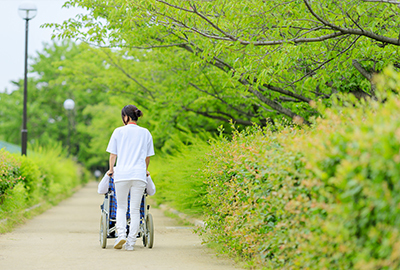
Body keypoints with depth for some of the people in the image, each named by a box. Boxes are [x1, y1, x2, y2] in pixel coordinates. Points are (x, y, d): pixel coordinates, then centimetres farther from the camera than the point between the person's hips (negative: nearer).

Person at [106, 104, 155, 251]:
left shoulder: (118, 131, 3)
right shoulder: (145, 133, 9)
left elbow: (113, 154, 7)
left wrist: (111, 169, 23)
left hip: (122, 173, -1)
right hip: (139, 174, 1)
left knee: (121, 207, 12)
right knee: (135, 210, 4)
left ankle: (121, 235, -7)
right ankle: (131, 242, 2)